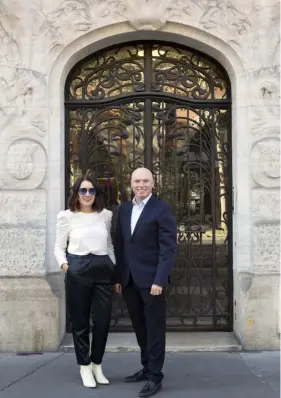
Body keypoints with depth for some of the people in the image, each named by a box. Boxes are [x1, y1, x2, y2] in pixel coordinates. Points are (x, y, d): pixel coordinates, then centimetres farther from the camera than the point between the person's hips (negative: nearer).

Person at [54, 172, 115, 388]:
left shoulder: (106, 215, 9)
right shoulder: (67, 216, 2)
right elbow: (59, 246, 6)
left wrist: (116, 269, 11)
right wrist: (64, 264, -11)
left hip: (104, 270, 3)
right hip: (78, 271, -2)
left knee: (103, 319, 4)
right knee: (80, 320, 6)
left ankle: (97, 365, 23)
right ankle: (85, 367, 21)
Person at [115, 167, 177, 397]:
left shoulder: (162, 209, -7)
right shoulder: (124, 209, 12)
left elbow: (169, 248, -12)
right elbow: (120, 245, 13)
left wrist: (159, 280, -19)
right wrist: (118, 277, 8)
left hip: (151, 279, -6)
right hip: (129, 280, 6)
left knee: (154, 329, 2)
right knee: (140, 328, 15)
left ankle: (155, 377, 11)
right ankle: (147, 368, 30)